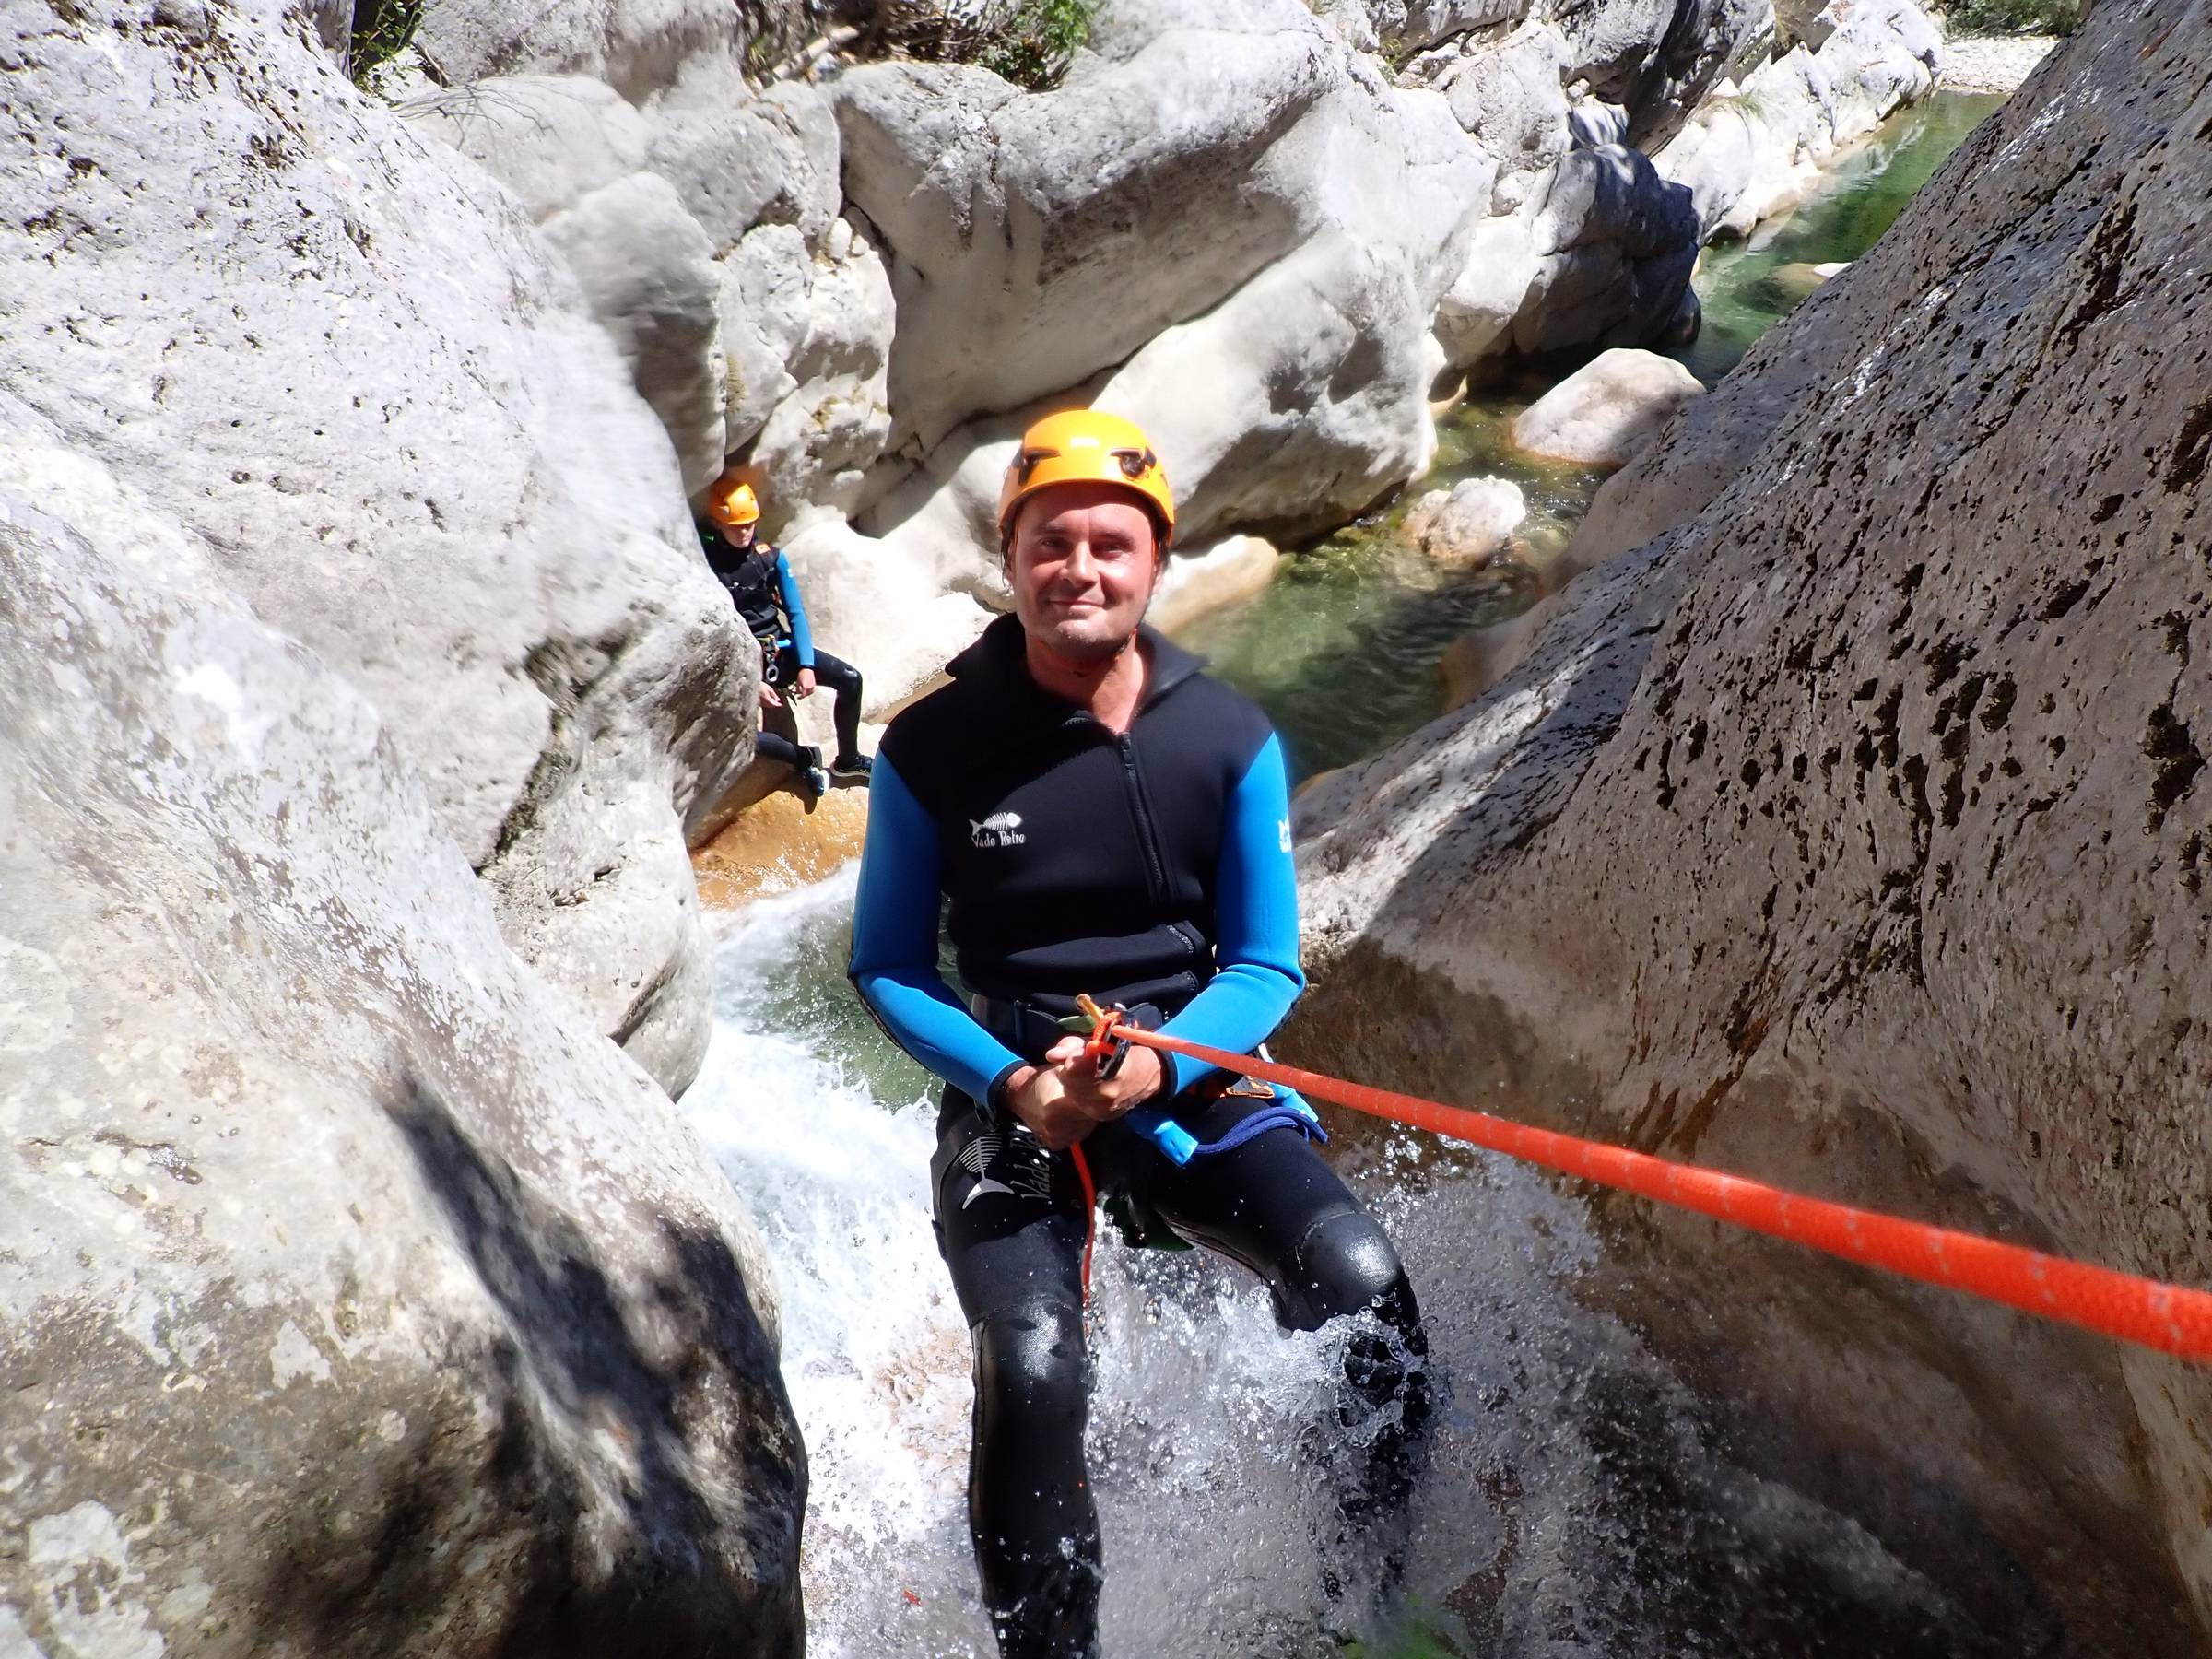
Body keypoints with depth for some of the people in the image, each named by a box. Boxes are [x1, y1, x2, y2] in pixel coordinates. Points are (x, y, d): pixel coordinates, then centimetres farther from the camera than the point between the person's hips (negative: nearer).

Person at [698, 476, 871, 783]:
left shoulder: (771, 557, -2)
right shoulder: (704, 566, -14)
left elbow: (796, 613, 1)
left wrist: (806, 665, -13)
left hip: (780, 649, 4)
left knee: (850, 678, -12)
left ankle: (848, 761, 9)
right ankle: (804, 758, -2)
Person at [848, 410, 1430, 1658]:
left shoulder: (1232, 742, -1)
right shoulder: (933, 751, -4)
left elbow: (1269, 966, 2)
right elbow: (887, 968, 3)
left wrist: (1156, 1063, -18)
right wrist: (1011, 1084, -14)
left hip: (1195, 1076, 1)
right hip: (1009, 1097, -1)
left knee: (1360, 1279, -24)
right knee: (1034, 1373, -25)